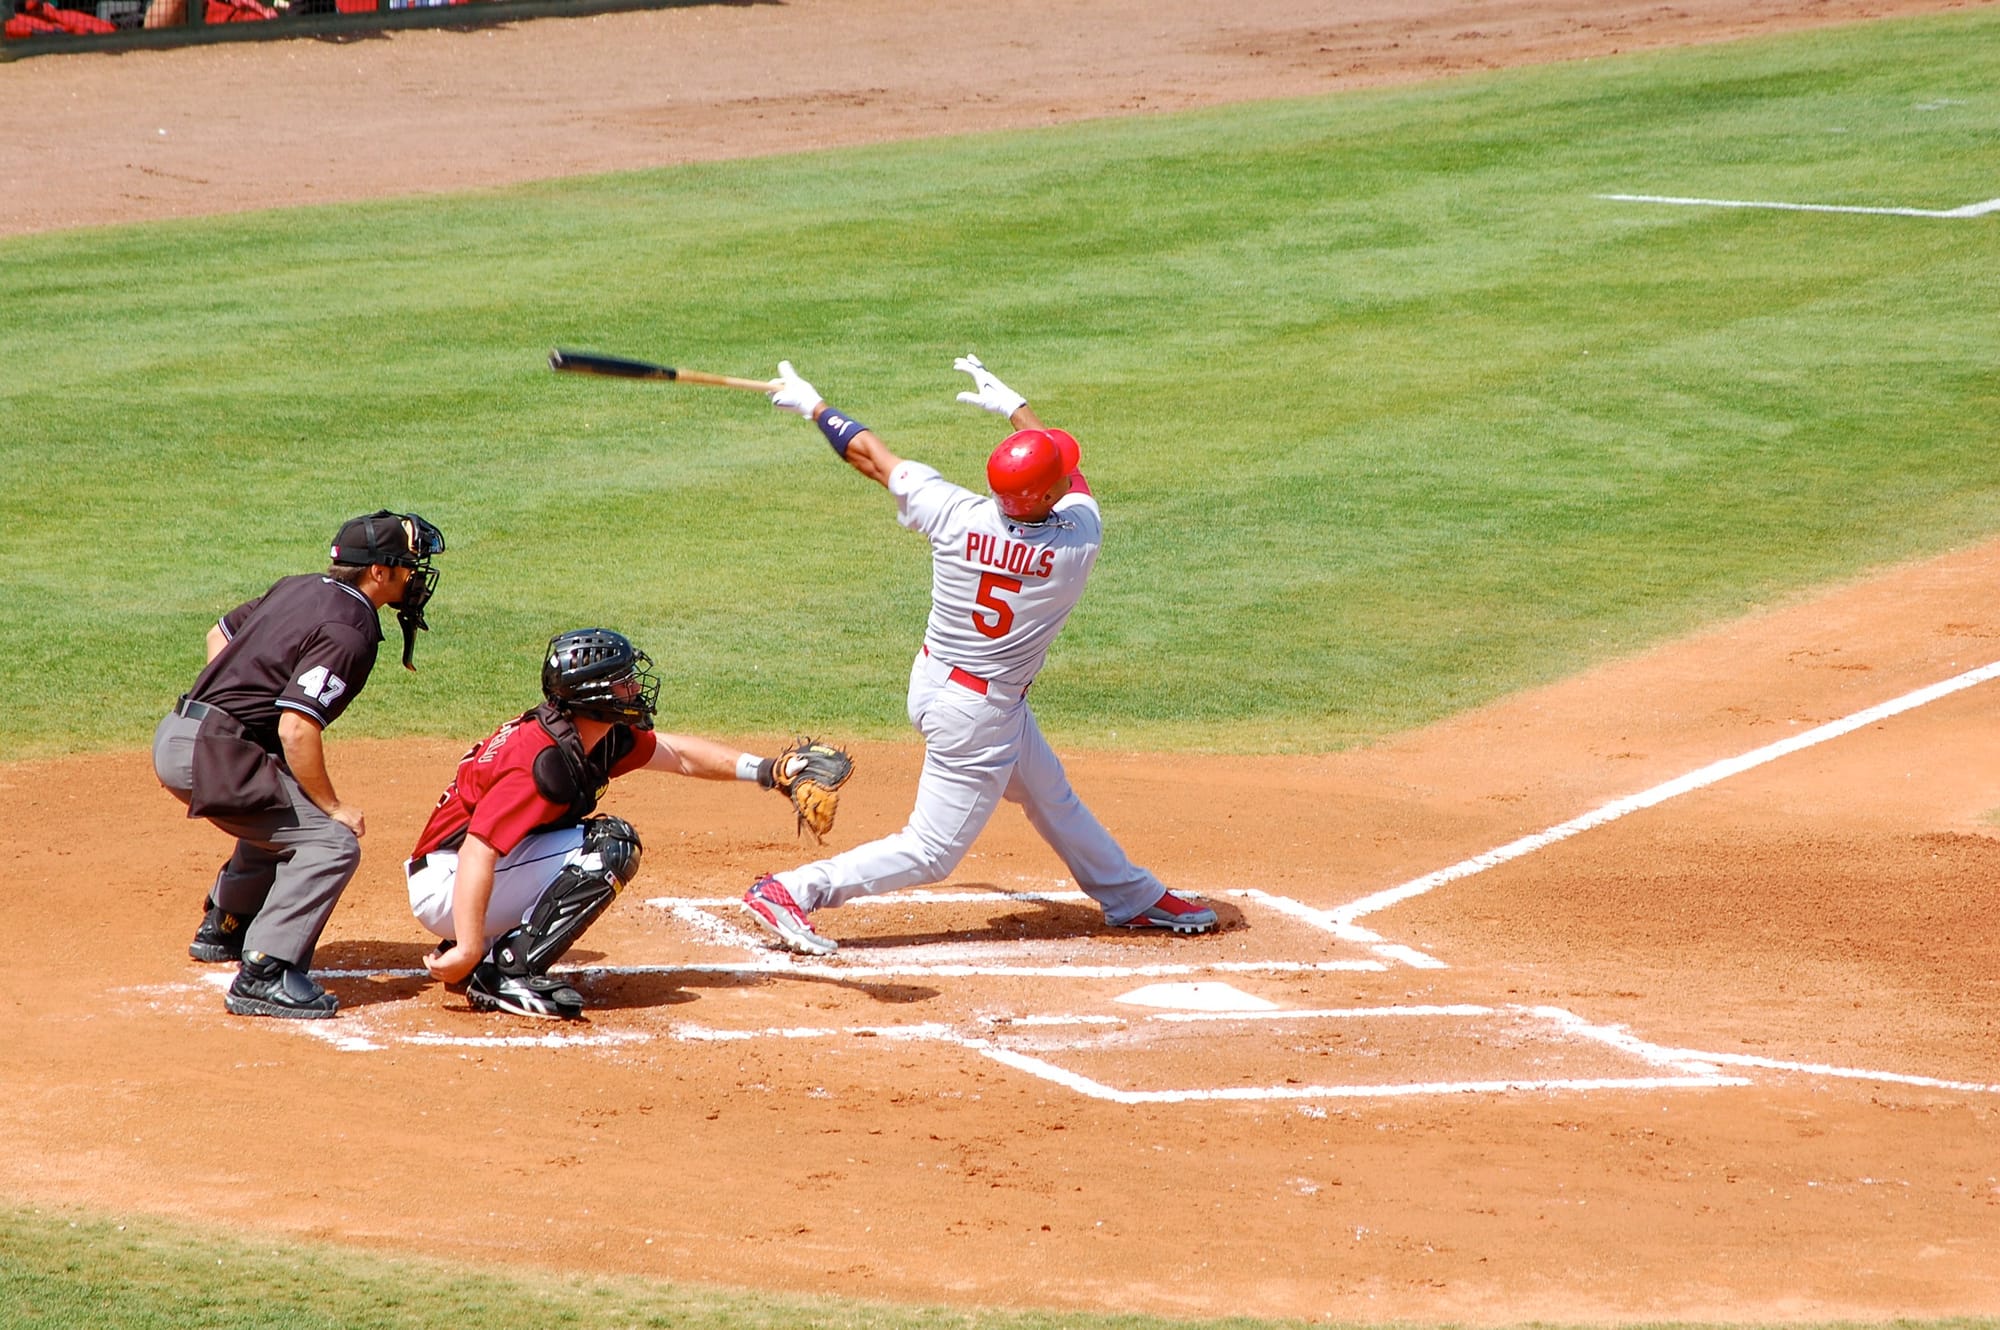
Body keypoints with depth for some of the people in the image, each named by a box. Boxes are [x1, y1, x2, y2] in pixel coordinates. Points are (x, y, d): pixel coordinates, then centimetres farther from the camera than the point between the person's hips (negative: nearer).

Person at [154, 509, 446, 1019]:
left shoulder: (299, 588, 13)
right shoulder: (349, 631, -16)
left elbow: (221, 633, 27)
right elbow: (297, 729, -24)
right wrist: (333, 806, -14)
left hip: (175, 734, 10)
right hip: (213, 754, -10)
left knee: (287, 812, 33)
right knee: (331, 841, -13)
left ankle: (222, 928, 44)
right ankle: (263, 976, -21)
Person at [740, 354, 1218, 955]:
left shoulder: (957, 516, -19)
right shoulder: (1079, 538, -23)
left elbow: (870, 455, -7)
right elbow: (1072, 482, 0)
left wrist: (814, 406, 9)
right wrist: (1015, 407, 11)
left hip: (935, 677, 6)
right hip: (978, 712, -6)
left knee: (1052, 797, 23)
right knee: (931, 850, 3)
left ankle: (1134, 898, 40)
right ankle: (793, 890, -4)